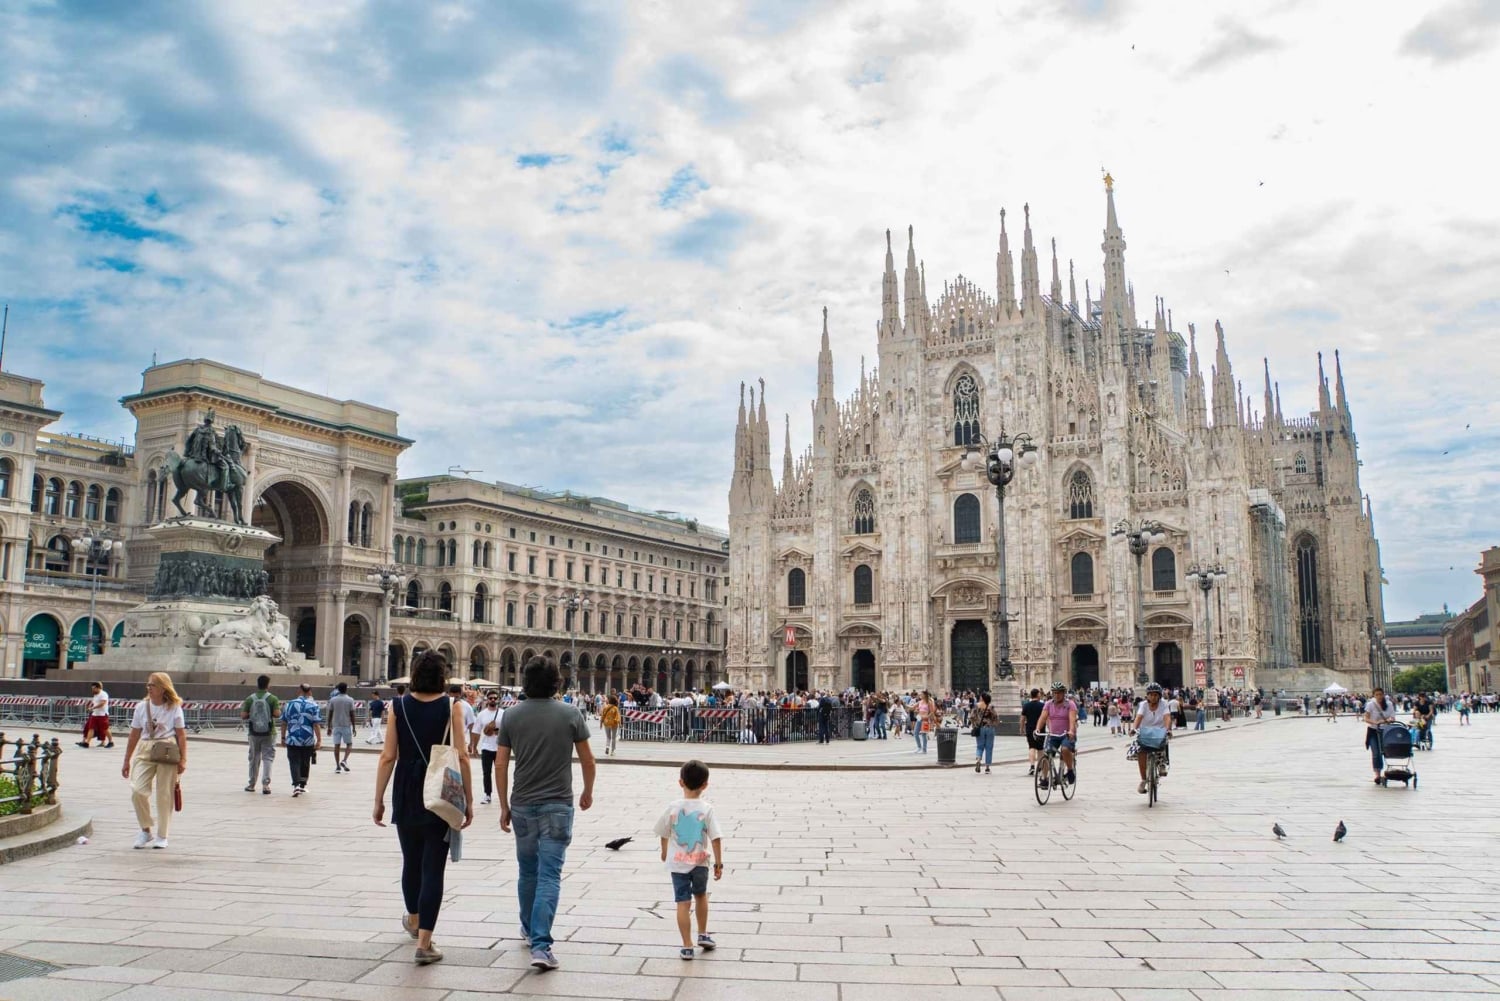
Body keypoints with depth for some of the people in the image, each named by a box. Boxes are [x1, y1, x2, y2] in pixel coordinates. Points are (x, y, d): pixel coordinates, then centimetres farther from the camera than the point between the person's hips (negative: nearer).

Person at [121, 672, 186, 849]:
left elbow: (181, 735, 0)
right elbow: (134, 735, 12)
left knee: (164, 795, 2)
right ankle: (145, 831, 9)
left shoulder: (174, 708, 0)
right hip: (144, 752, 3)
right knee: (137, 791, -11)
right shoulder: (141, 707, 7)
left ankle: (161, 836, 14)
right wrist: (127, 761, 14)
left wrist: (183, 759, -6)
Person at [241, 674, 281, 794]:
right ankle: (265, 784, -10)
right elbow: (277, 714, -15)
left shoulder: (250, 699, 0)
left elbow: (243, 716, -3)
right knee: (268, 758, 2)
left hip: (253, 733, 2)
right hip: (269, 733, -2)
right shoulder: (272, 698, -7)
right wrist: (279, 710, 6)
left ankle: (251, 784, 25)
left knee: (254, 758, 15)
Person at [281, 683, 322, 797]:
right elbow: (316, 725, -8)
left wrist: (283, 738, 15)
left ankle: (296, 785, -18)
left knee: (294, 762, -1)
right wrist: (319, 740, -6)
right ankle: (303, 785, 25)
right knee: (305, 763, 14)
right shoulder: (314, 706, -4)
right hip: (308, 741, 0)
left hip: (292, 740, 0)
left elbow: (284, 723, 6)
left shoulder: (289, 704, 3)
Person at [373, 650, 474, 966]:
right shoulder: (451, 707, -6)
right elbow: (461, 757, -8)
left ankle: (414, 920, 43)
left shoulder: (398, 706, -1)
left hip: (406, 796, 3)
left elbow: (388, 757, -2)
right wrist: (468, 801, -1)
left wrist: (378, 800, 5)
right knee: (433, 866, 1)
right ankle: (423, 943, -1)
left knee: (411, 860, 21)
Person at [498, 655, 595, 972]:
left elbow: (501, 765, 1)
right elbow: (587, 760, 0)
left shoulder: (512, 716, 0)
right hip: (557, 806, -3)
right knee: (549, 875, -3)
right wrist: (587, 791, 17)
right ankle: (540, 944, -12)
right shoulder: (570, 714, -5)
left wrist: (504, 806, 10)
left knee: (528, 871, 20)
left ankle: (529, 928, 37)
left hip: (522, 805, 3)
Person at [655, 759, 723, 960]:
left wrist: (664, 852, 25)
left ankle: (687, 946, 5)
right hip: (700, 862, 0)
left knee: (683, 903, 4)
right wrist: (719, 863, -3)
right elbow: (716, 838, -12)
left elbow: (664, 833, 6)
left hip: (677, 863, 0)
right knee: (701, 895, 24)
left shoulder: (673, 807, -7)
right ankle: (703, 935, 33)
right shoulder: (707, 809, -11)